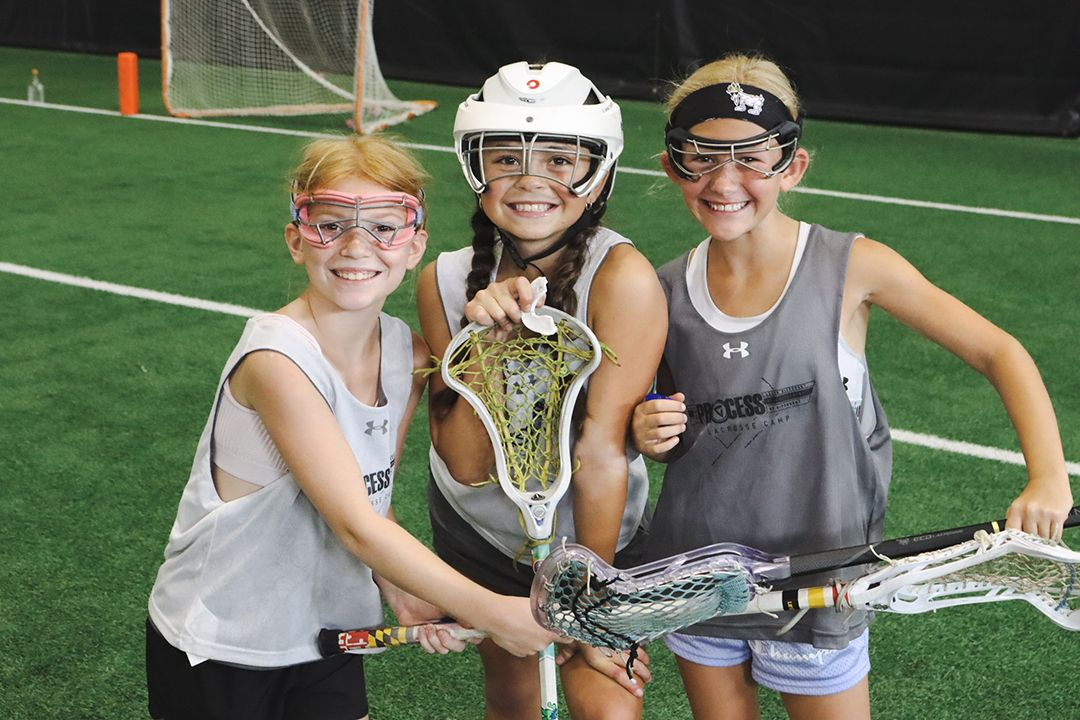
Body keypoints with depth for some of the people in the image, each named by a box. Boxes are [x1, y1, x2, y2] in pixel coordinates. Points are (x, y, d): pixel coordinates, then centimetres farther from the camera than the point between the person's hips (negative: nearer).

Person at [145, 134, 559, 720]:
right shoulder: (277, 359, -27)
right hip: (216, 650, -5)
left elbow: (370, 495, 5)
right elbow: (356, 525, -29)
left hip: (327, 637, 6)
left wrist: (402, 593, -12)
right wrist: (490, 612, -27)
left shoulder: (409, 357, -5)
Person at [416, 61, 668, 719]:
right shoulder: (445, 281, -15)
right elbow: (466, 464, -18)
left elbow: (601, 451, -23)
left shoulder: (624, 278, -27)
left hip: (594, 535, -3)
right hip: (478, 529, 3)